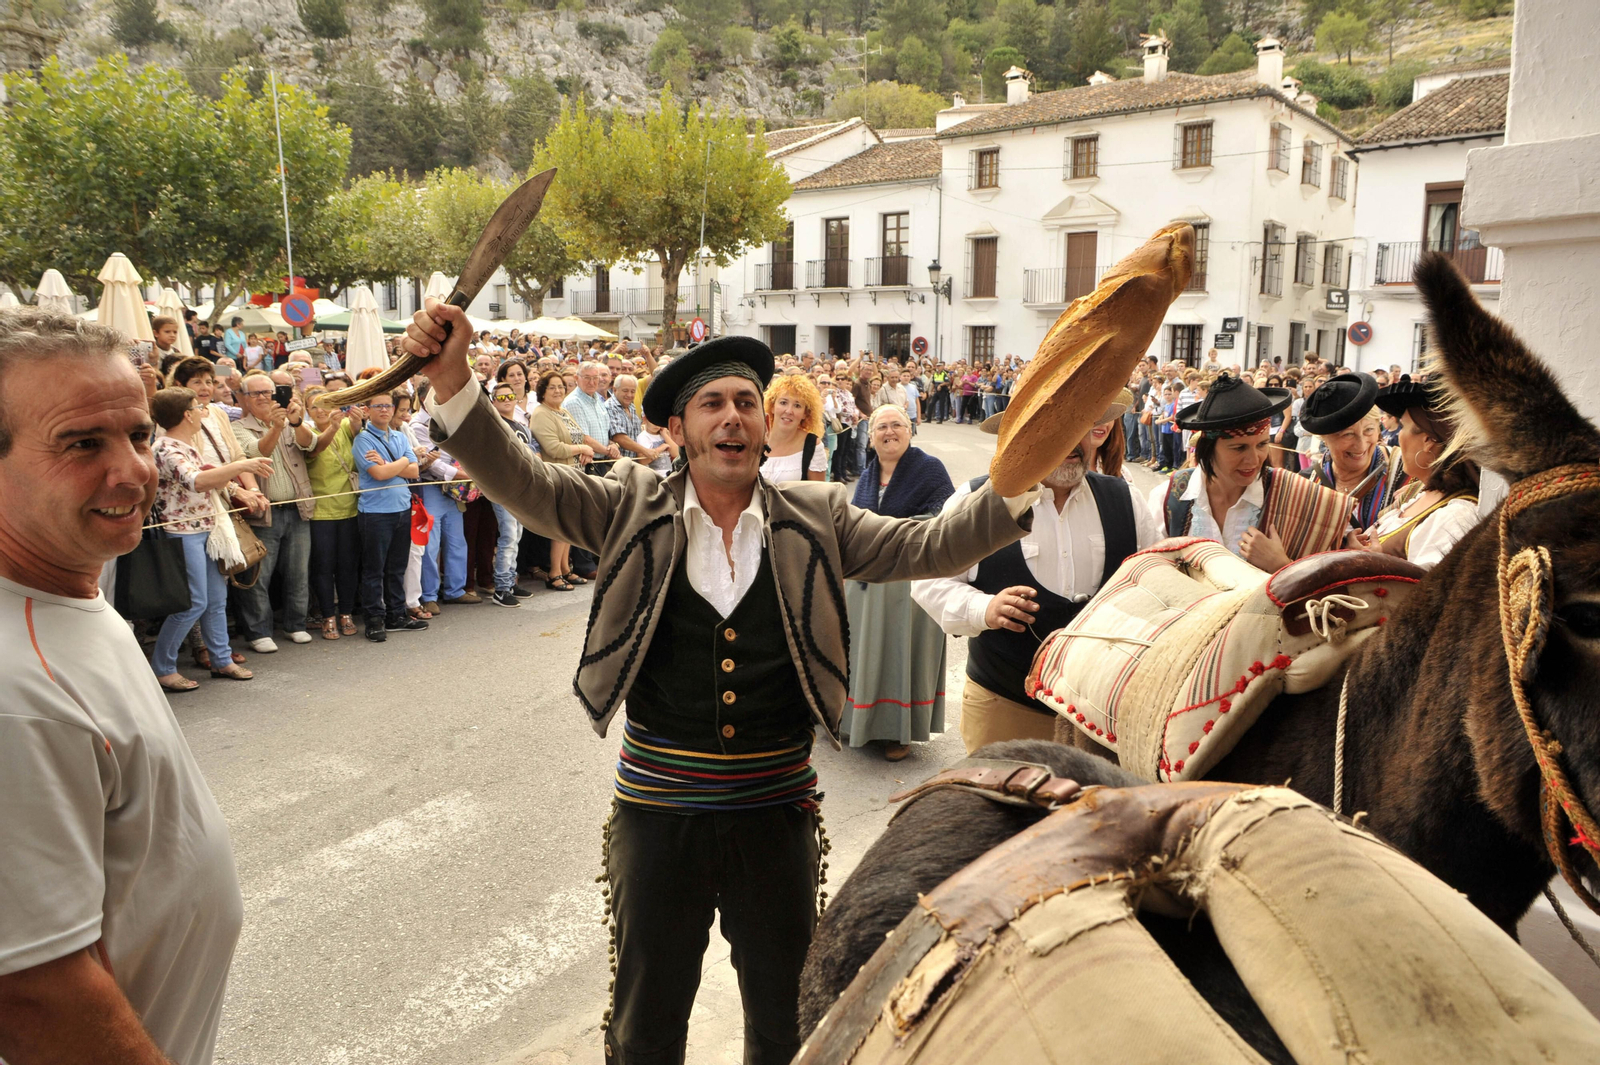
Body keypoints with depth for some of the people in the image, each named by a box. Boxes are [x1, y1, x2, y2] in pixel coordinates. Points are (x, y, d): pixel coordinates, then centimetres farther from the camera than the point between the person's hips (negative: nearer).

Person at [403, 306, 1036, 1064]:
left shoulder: (816, 519, -2)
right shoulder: (633, 509, -5)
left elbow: (923, 547, -7)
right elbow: (523, 484, -13)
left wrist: (1019, 490, -20)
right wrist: (451, 382, -28)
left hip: (778, 809, 1)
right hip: (658, 809, -1)